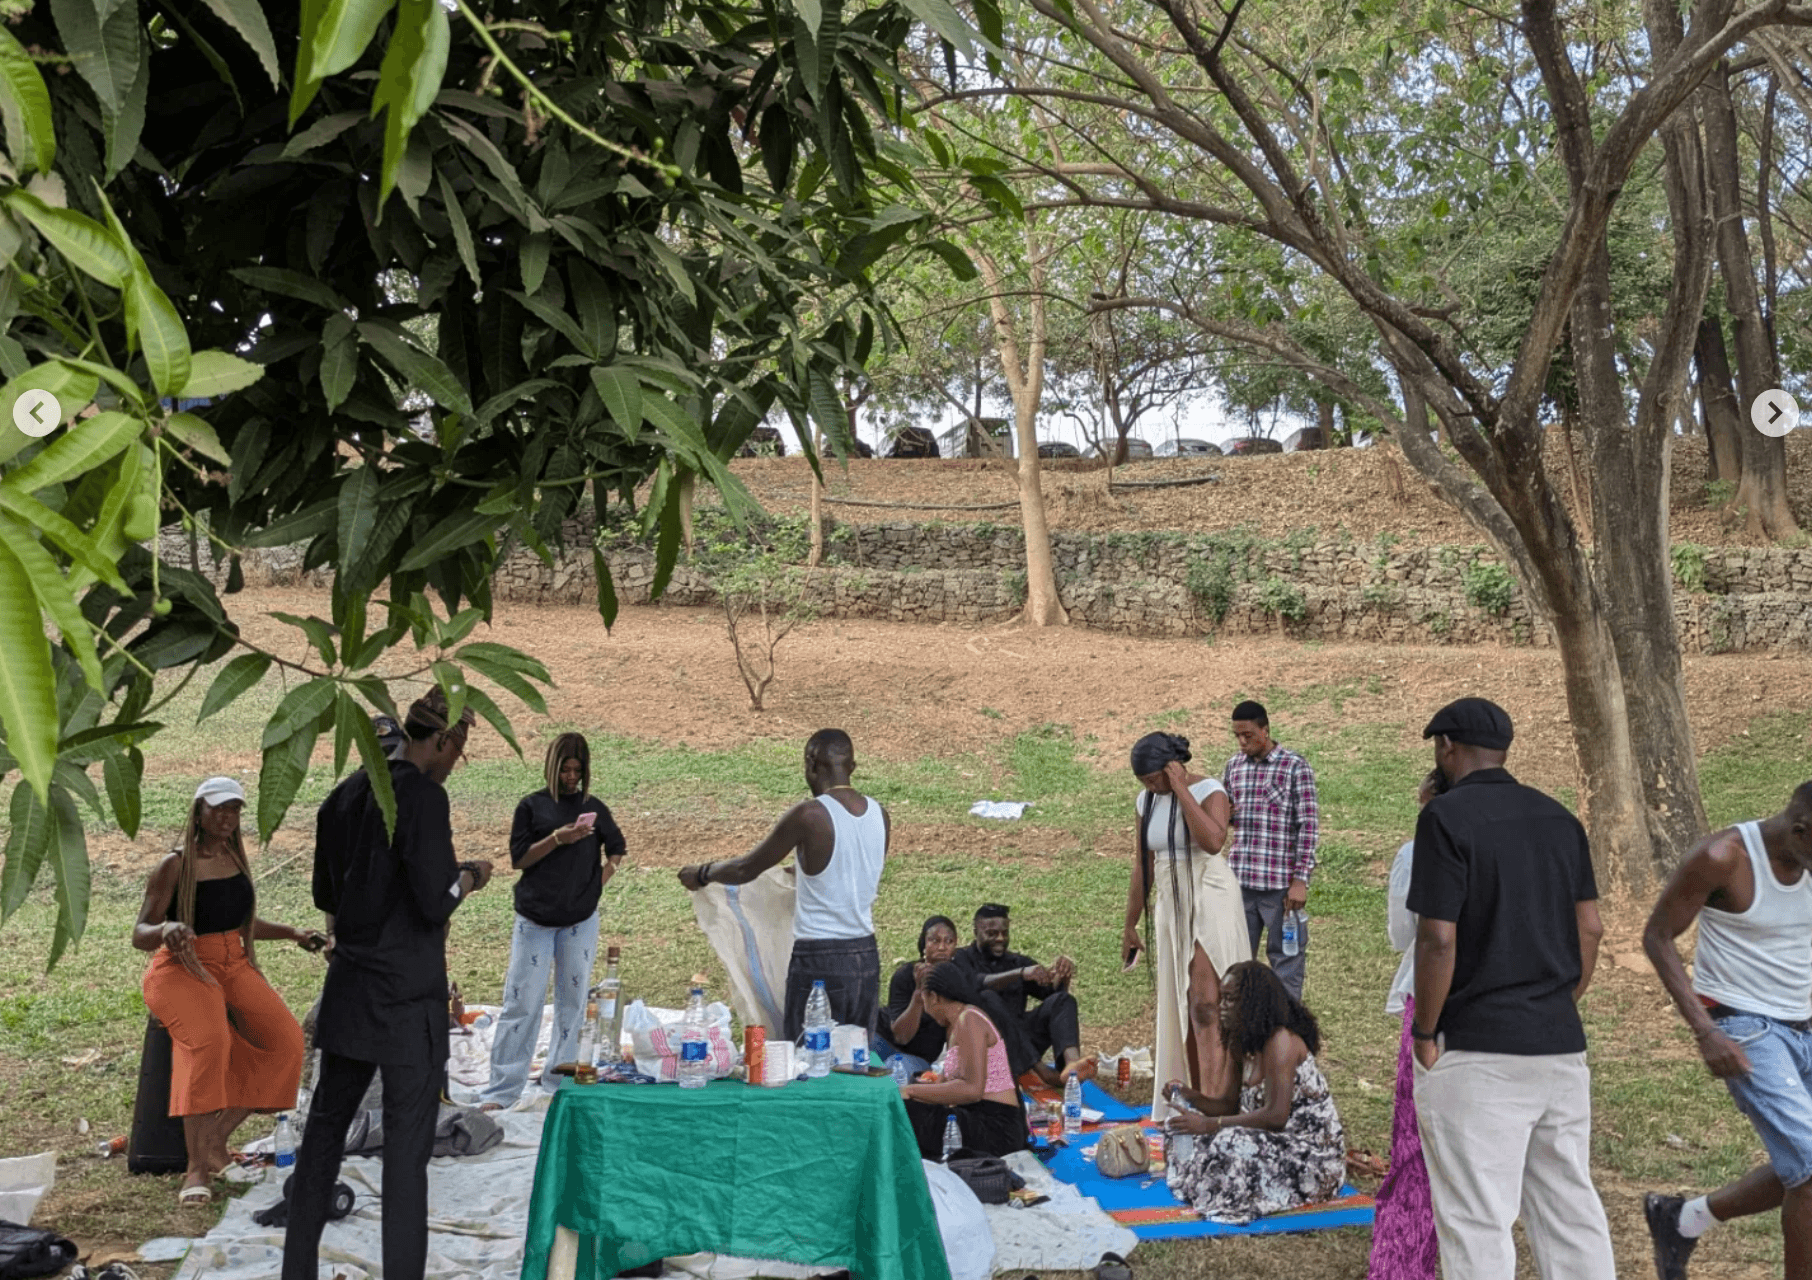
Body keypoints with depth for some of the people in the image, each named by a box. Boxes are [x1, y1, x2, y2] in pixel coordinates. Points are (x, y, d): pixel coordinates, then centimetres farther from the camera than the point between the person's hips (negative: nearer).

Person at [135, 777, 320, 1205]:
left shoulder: (236, 858, 13)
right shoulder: (175, 865, -5)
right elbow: (140, 935, -7)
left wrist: (292, 933, 19)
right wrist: (165, 929, -29)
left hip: (233, 965, 6)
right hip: (182, 969, -6)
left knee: (284, 1037, -18)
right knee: (207, 1040, -35)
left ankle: (216, 1139, -9)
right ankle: (197, 1167, -30)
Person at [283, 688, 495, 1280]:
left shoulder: (344, 796, 8)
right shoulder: (423, 796, -16)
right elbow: (436, 903, -17)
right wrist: (469, 877, 2)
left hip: (348, 987, 7)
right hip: (408, 997, -7)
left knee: (326, 1123, 17)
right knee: (407, 1144, -1)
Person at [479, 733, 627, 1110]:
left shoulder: (594, 808, 8)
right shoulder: (533, 806, 1)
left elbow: (616, 846, 22)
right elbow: (518, 858, -4)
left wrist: (604, 875, 5)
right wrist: (557, 839, -16)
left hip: (580, 921, 2)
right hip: (534, 919, -2)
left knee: (572, 1002, 6)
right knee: (521, 1003, -4)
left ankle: (560, 1082, 15)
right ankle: (501, 1090, -2)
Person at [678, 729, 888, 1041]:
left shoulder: (808, 815, -12)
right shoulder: (879, 815, 5)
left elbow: (746, 869, -2)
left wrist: (702, 874, 17)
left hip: (819, 958, -6)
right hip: (867, 956, 6)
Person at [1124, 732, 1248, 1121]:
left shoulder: (1208, 791, -10)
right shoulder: (1146, 801, 8)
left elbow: (1213, 841, -30)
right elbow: (1142, 868, 14)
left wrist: (1181, 789, -24)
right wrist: (1130, 925, 17)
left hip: (1210, 902, -6)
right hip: (1171, 906, 7)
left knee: (1206, 1005, -14)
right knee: (1180, 1009, 8)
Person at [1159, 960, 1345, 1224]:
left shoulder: (1280, 1041, -22)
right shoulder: (1244, 1043, 7)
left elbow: (1275, 1116, -27)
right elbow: (1229, 1104, 11)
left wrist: (1209, 1125, -25)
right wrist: (1190, 1096, -9)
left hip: (1312, 1156, -9)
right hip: (1278, 1142, 9)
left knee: (1227, 1144, -33)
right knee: (1181, 1127, 4)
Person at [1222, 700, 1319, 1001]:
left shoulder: (1295, 767, -5)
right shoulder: (1233, 766, 10)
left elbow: (1309, 824, -8)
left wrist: (1300, 879, -14)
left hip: (1280, 883, -5)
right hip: (1239, 880, 5)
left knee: (1287, 956, 5)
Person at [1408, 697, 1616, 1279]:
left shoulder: (1446, 816, -11)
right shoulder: (1558, 817, 10)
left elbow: (1439, 940, -16)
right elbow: (1590, 927, 10)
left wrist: (1425, 1033, -6)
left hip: (1475, 1051, -7)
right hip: (1561, 1044, 7)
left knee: (1477, 1222, -1)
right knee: (1570, 1208, 13)